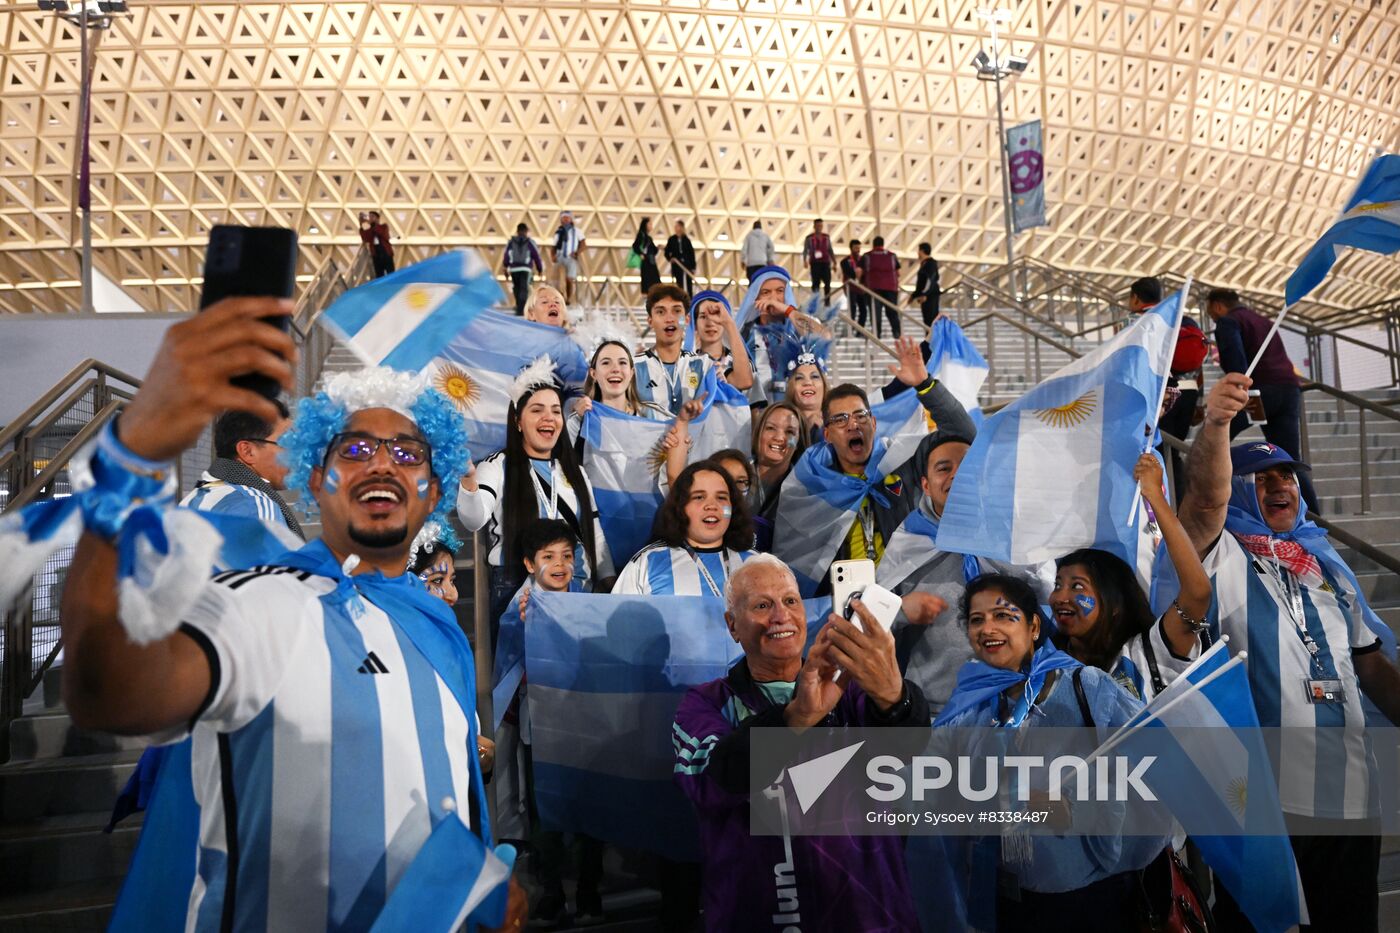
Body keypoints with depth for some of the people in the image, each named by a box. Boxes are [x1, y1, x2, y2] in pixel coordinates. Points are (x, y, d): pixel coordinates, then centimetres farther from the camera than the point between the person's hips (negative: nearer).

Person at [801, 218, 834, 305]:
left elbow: (830, 250, 18)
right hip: (815, 263, -3)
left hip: (825, 263, 3)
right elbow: (805, 250, 1)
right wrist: (805, 260, -15)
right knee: (815, 283, -3)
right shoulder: (809, 238, 4)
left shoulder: (826, 237, 14)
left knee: (827, 283, -3)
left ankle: (827, 302, 3)